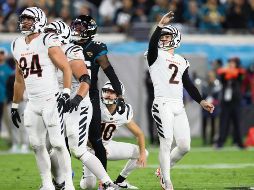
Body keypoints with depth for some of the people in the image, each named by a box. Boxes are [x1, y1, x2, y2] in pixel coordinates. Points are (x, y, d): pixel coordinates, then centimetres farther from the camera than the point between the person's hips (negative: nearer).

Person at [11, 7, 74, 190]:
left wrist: (66, 93, -22)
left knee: (58, 143, -8)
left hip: (50, 100, -7)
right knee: (37, 145, 6)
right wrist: (15, 106, 23)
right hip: (32, 104, 7)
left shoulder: (48, 42, -8)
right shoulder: (18, 46, 13)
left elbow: (66, 68, -11)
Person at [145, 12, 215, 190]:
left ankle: (163, 169, 25)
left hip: (179, 106, 6)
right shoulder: (155, 55, 4)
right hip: (162, 105, -6)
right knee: (166, 143, -10)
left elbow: (188, 84, 21)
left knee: (184, 146, 2)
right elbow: (152, 43, -18)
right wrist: (160, 26, -32)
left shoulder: (182, 61, 21)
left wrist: (201, 101, 11)